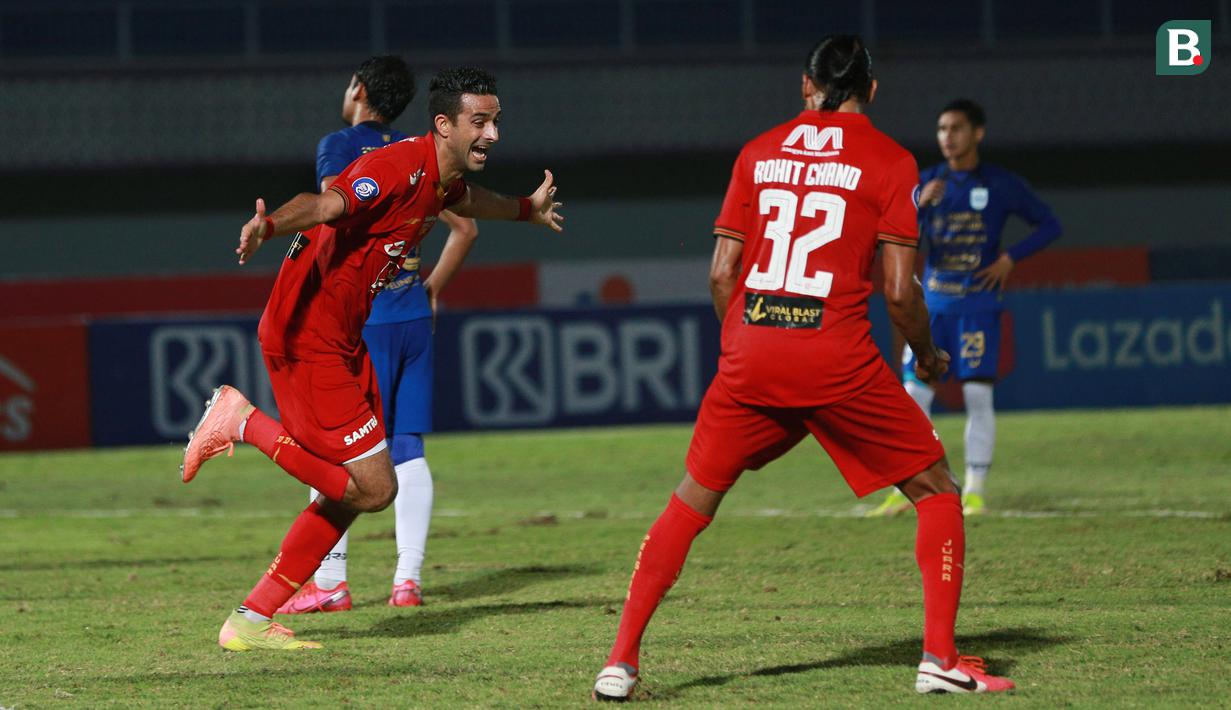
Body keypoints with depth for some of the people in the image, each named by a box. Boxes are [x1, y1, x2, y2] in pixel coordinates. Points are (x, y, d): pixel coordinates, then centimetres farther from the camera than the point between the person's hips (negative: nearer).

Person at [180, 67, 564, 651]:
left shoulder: (443, 179, 10)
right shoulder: (399, 167, -20)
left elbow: (465, 200, 37)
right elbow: (326, 204, -37)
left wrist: (526, 209, 54)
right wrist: (271, 225, -57)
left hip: (344, 340, 10)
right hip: (307, 336, -10)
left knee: (351, 490, 12)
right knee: (373, 487, -11)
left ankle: (252, 622, 16)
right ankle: (244, 422, -1)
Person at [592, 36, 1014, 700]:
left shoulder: (758, 153, 12)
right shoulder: (889, 161, 2)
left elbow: (721, 274, 9)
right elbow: (899, 291, -4)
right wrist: (928, 354, 14)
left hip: (751, 350, 3)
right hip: (838, 359, -3)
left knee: (692, 501, 16)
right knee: (937, 492, 11)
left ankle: (621, 660, 9)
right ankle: (939, 657, 1)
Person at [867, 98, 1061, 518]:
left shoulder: (1001, 185, 1)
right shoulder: (926, 183, 6)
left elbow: (1049, 225, 7)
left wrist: (1011, 258, -6)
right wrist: (920, 206, -19)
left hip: (978, 305, -2)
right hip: (932, 304, 2)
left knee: (978, 396, -8)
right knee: (914, 394, -2)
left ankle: (975, 492, -2)